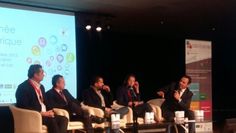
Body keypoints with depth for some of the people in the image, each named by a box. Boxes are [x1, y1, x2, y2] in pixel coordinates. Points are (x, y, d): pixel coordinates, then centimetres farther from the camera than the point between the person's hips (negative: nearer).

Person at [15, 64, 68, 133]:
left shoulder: (41, 86, 20)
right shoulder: (23, 87, -8)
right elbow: (24, 107, -17)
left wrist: (49, 112, 0)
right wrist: (41, 113, -19)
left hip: (45, 114, 8)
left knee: (64, 119, -15)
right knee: (52, 120, -33)